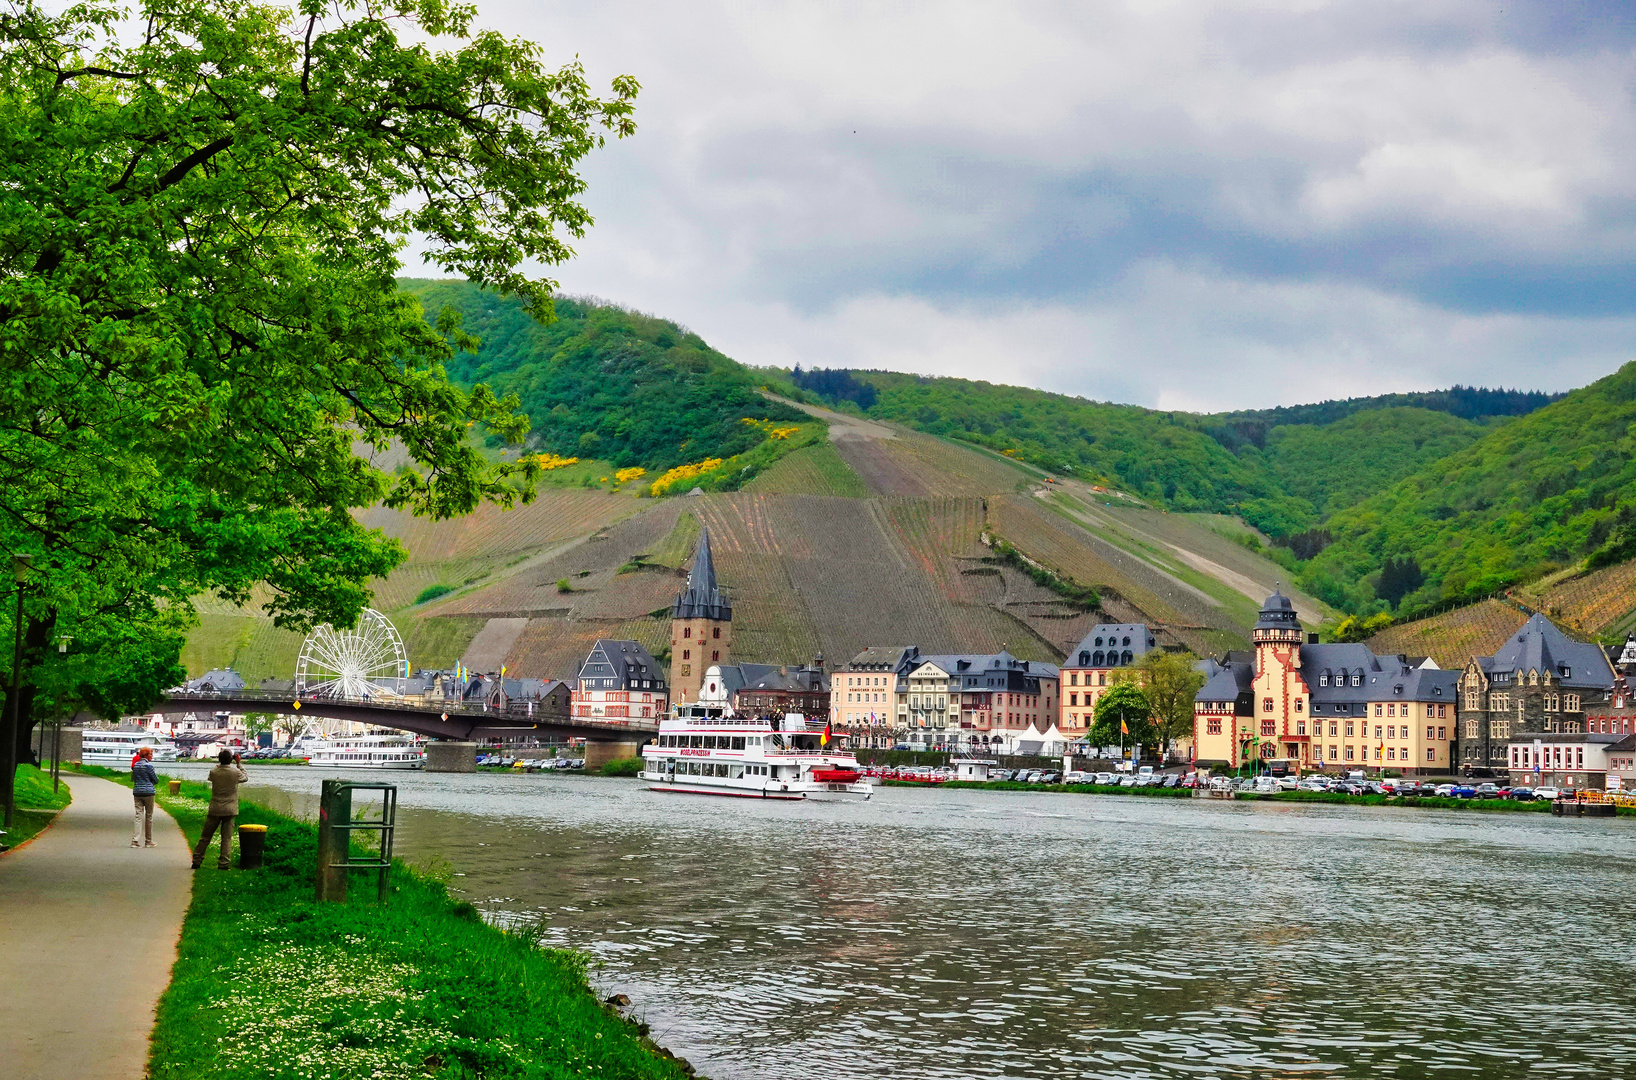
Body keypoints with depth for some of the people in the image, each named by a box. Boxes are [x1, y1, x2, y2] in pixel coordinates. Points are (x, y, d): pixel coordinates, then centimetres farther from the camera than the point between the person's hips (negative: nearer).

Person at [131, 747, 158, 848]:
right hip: (148, 792, -5)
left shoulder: (135, 765, 7)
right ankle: (148, 841, 14)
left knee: (139, 816, 3)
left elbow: (133, 779, 19)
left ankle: (136, 840, -9)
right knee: (149, 816, 7)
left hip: (137, 791, 5)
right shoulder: (148, 765, -11)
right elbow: (156, 780, -4)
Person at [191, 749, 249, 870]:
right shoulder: (235, 772, -8)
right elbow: (245, 778, 12)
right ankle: (223, 863, -1)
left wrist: (219, 763, 20)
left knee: (205, 837, 10)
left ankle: (196, 861, 14)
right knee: (227, 838, 3)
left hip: (214, 810, 1)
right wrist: (239, 763, 17)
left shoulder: (214, 772, -6)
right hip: (229, 810, -1)